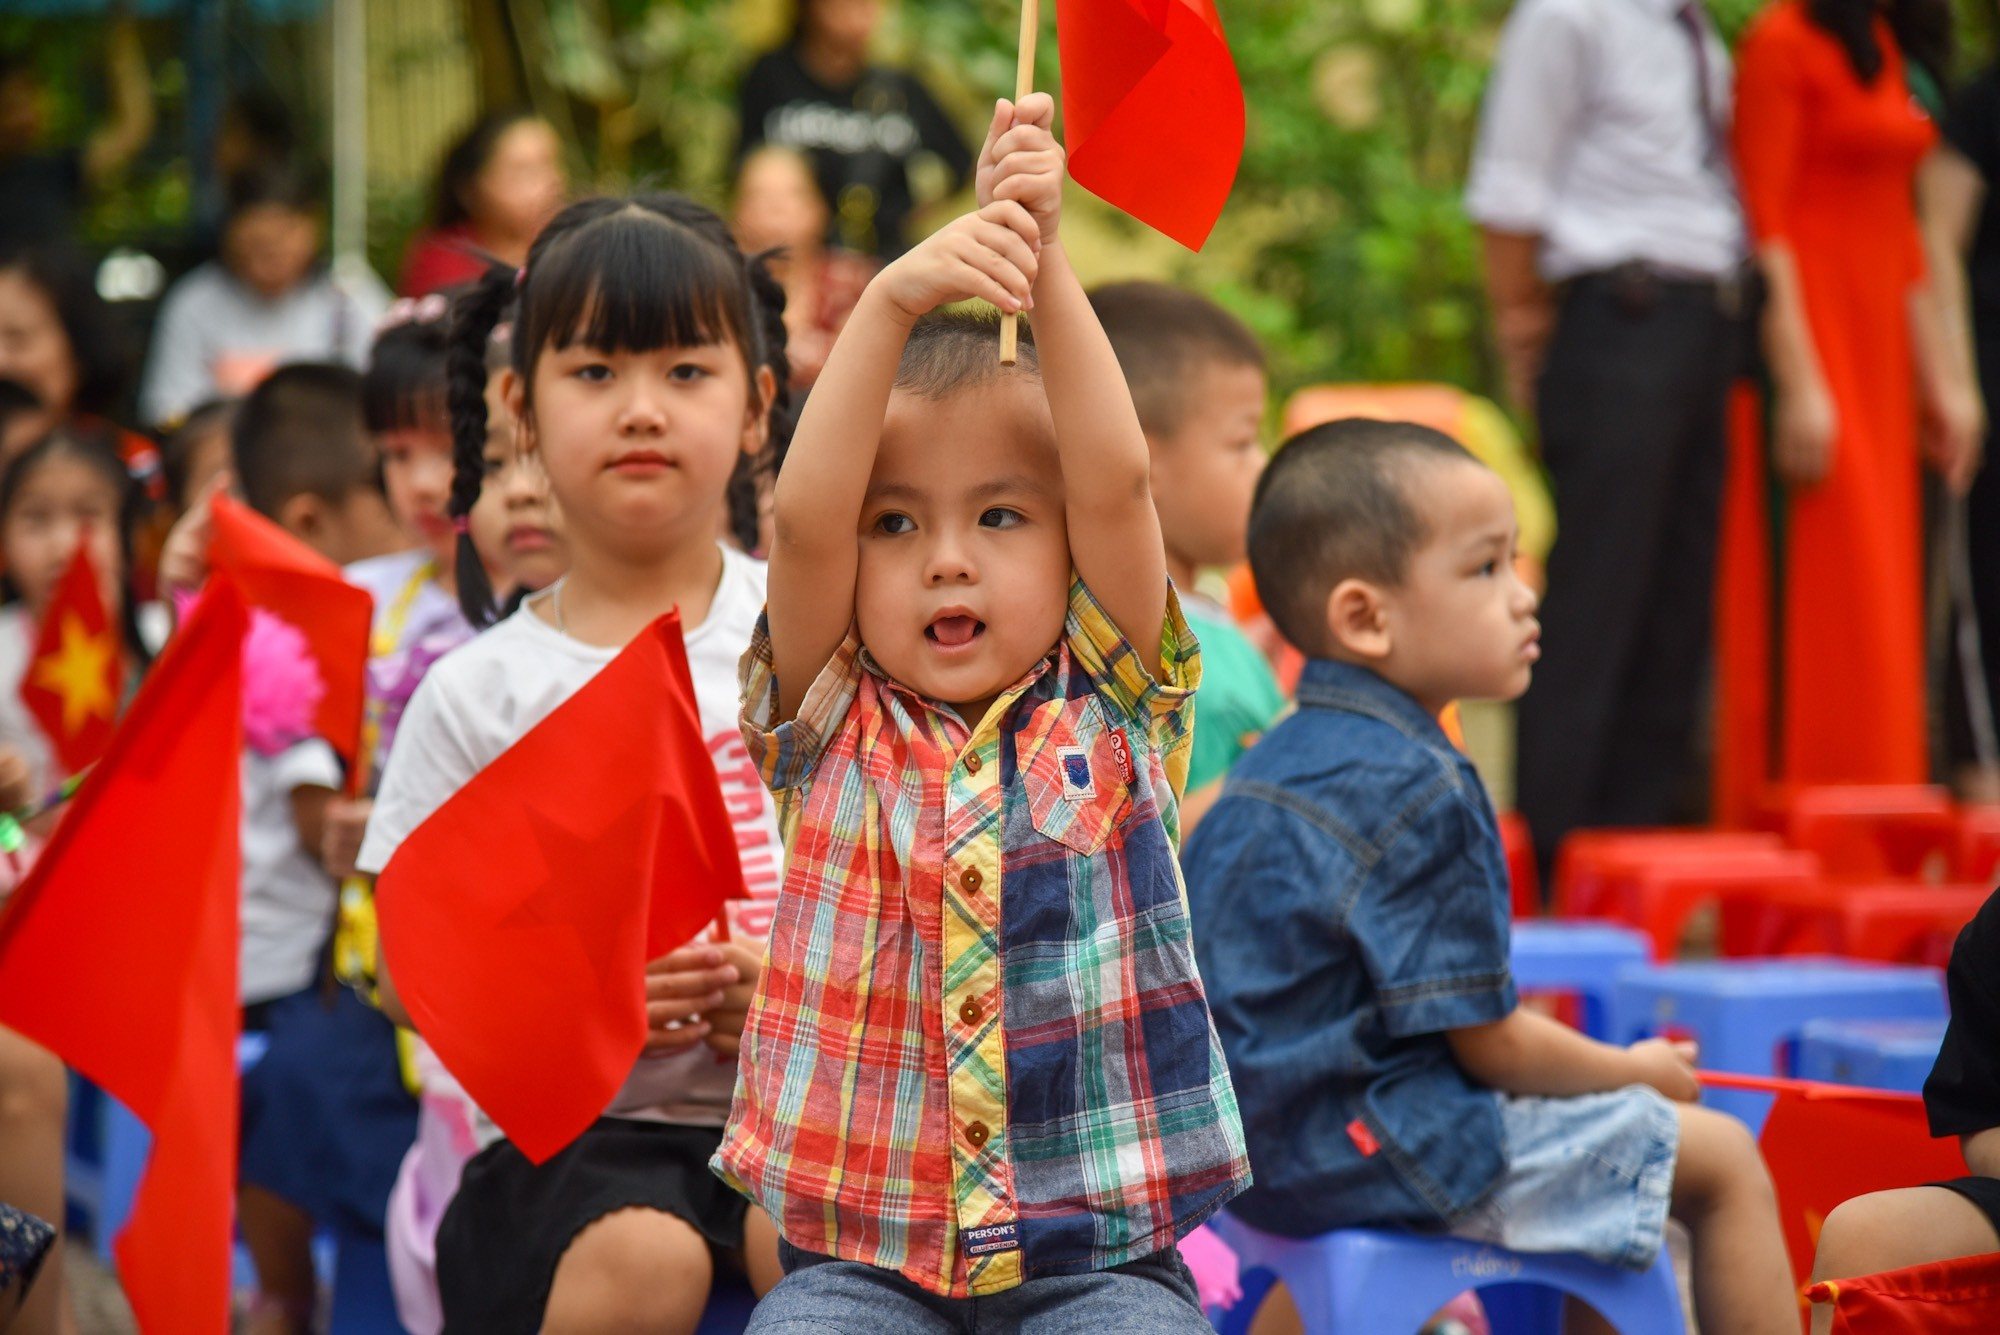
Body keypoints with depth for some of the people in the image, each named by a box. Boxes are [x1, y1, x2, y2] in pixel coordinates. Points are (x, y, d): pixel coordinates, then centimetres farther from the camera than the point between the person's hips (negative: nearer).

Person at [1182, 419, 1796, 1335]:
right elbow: (1488, 1044, -18)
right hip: (1375, 1148, -10)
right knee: (1723, 1160, -2)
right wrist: (1634, 1071, 1)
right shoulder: (1417, 789, -20)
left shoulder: (1271, 767, 9)